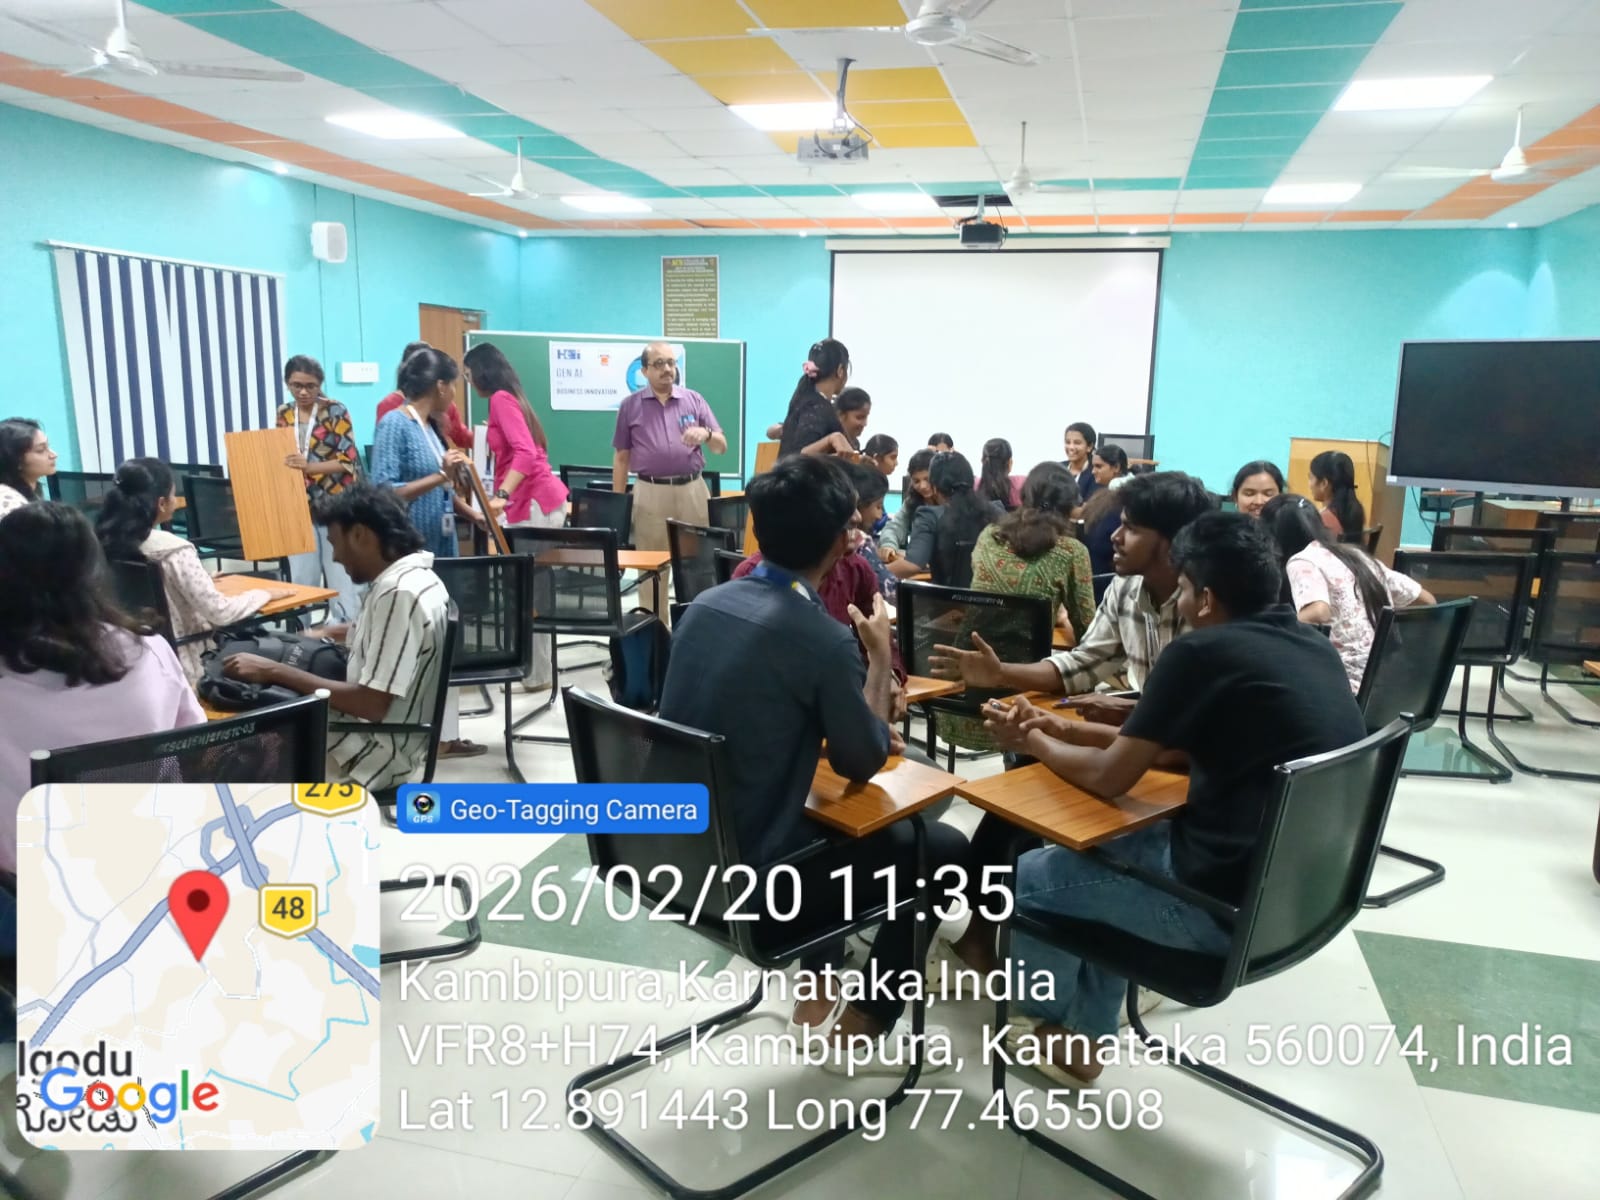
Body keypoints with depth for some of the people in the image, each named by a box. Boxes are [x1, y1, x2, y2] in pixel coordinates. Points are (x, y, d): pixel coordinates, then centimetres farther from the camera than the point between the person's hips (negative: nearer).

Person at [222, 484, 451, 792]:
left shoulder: (400, 592, -24)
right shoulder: (413, 575, 5)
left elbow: (372, 704, -27)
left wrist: (275, 672, -21)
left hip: (377, 752, -10)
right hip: (374, 733, 10)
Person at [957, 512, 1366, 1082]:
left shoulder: (1202, 652, -20)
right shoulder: (1311, 644, 6)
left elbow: (1109, 778, -13)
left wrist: (1032, 741, 5)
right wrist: (1067, 730, 13)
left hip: (1237, 900, -8)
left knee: (1033, 877, 11)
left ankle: (1047, 1016, 40)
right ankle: (1080, 1036, 32)